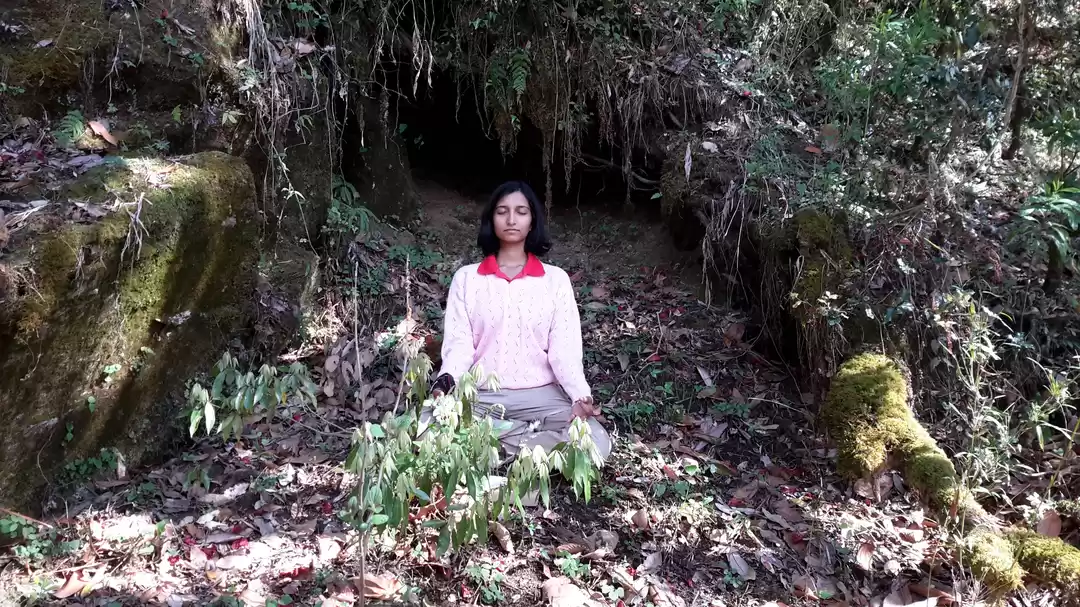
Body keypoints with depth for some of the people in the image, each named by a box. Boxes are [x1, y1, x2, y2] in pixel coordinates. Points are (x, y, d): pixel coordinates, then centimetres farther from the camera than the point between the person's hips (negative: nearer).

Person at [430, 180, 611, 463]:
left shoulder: (556, 279, 6)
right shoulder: (466, 278, 7)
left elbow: (565, 348, -1)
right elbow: (458, 344, 0)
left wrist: (581, 396, -20)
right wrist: (445, 382, -22)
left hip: (541, 395, 0)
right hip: (481, 396, 0)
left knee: (596, 443, -27)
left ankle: (496, 445, -12)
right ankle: (531, 436, -15)